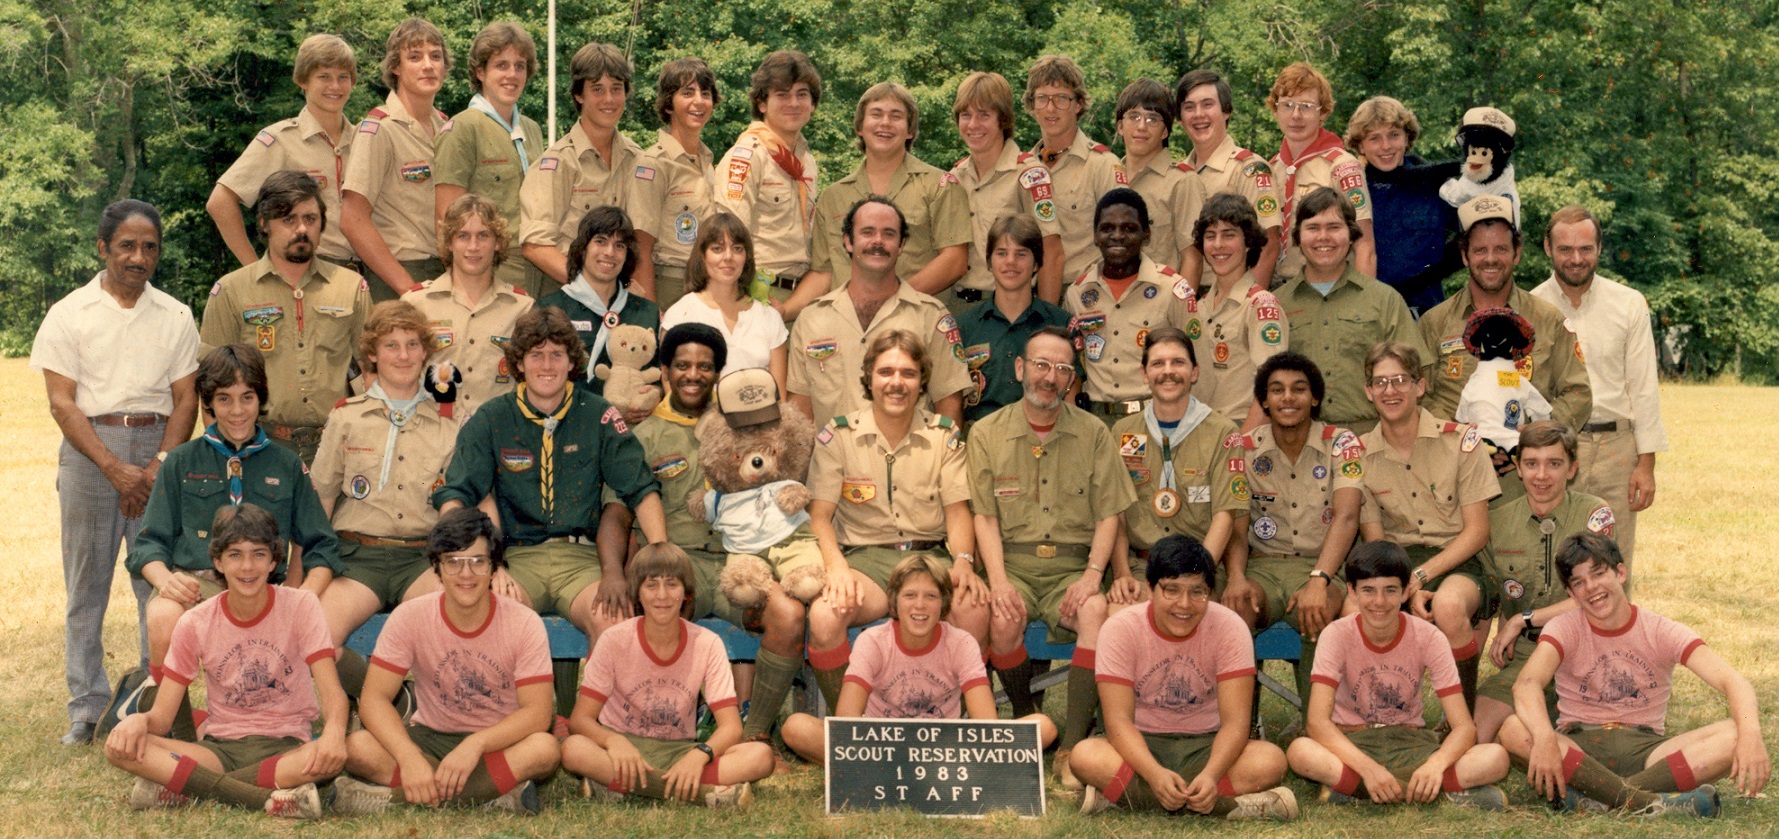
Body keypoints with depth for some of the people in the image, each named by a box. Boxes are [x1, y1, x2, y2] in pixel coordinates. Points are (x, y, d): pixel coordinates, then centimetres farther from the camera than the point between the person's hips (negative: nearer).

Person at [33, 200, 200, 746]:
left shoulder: (175, 317, 9)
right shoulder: (69, 314, 3)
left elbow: (185, 399, 6)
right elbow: (62, 402, -3)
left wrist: (158, 466, -9)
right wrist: (114, 468, -13)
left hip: (157, 446, 1)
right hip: (89, 448, -1)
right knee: (86, 583, 2)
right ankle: (87, 708, 10)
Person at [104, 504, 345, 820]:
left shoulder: (300, 605, -4)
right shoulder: (195, 624, 1)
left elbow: (332, 692, -14)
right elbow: (162, 717, -1)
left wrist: (334, 731, -38)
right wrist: (138, 720, -26)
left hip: (286, 747, -2)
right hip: (220, 748, 2)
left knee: (334, 754, -37)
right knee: (119, 747, -23)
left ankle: (180, 788, -27)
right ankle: (270, 800, -32)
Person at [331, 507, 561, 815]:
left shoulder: (525, 624, -11)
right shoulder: (410, 617, -9)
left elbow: (537, 712, -18)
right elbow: (374, 697, -14)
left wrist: (475, 744, -35)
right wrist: (409, 757, -33)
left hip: (498, 742, -1)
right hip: (430, 738, 1)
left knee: (545, 749, -35)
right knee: (357, 747, -28)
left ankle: (393, 797, -29)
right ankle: (493, 795, -27)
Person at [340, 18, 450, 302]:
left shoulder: (445, 127, 11)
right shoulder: (380, 129, -7)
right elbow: (353, 220, -14)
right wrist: (407, 287, -17)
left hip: (445, 274, 6)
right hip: (395, 279, -6)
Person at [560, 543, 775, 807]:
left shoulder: (707, 645, -5)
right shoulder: (614, 641, -7)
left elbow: (731, 726, -9)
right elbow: (580, 718, -11)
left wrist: (700, 754, -31)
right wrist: (613, 740, -34)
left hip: (680, 753, 1)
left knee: (761, 755, -25)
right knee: (573, 749, -35)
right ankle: (705, 792, -32)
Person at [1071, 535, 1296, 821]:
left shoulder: (1229, 628, -11)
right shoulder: (1120, 629, -12)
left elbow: (1235, 720, -17)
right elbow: (1118, 720, -19)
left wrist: (1211, 775, -37)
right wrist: (1155, 774, -38)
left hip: (1206, 746, 1)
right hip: (1142, 746, -1)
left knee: (1271, 760, -30)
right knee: (1085, 756, -34)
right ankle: (1233, 805, -31)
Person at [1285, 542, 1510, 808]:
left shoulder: (1428, 638, -8)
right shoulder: (1337, 635, -12)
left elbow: (1464, 726, -14)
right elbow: (1318, 721, -24)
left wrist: (1436, 764, -35)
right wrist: (1368, 767, -39)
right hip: (1350, 745, -2)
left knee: (1496, 758, -24)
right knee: (1300, 752, -37)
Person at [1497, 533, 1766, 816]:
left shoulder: (1662, 632, 1)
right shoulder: (1565, 629, -2)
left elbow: (1732, 681, -13)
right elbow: (1527, 683, -22)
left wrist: (1750, 735, -35)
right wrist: (1545, 738, -44)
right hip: (1577, 748, -1)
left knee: (1734, 735, -25)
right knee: (1514, 730, -33)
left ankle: (1594, 797, -34)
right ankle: (1649, 801, -37)